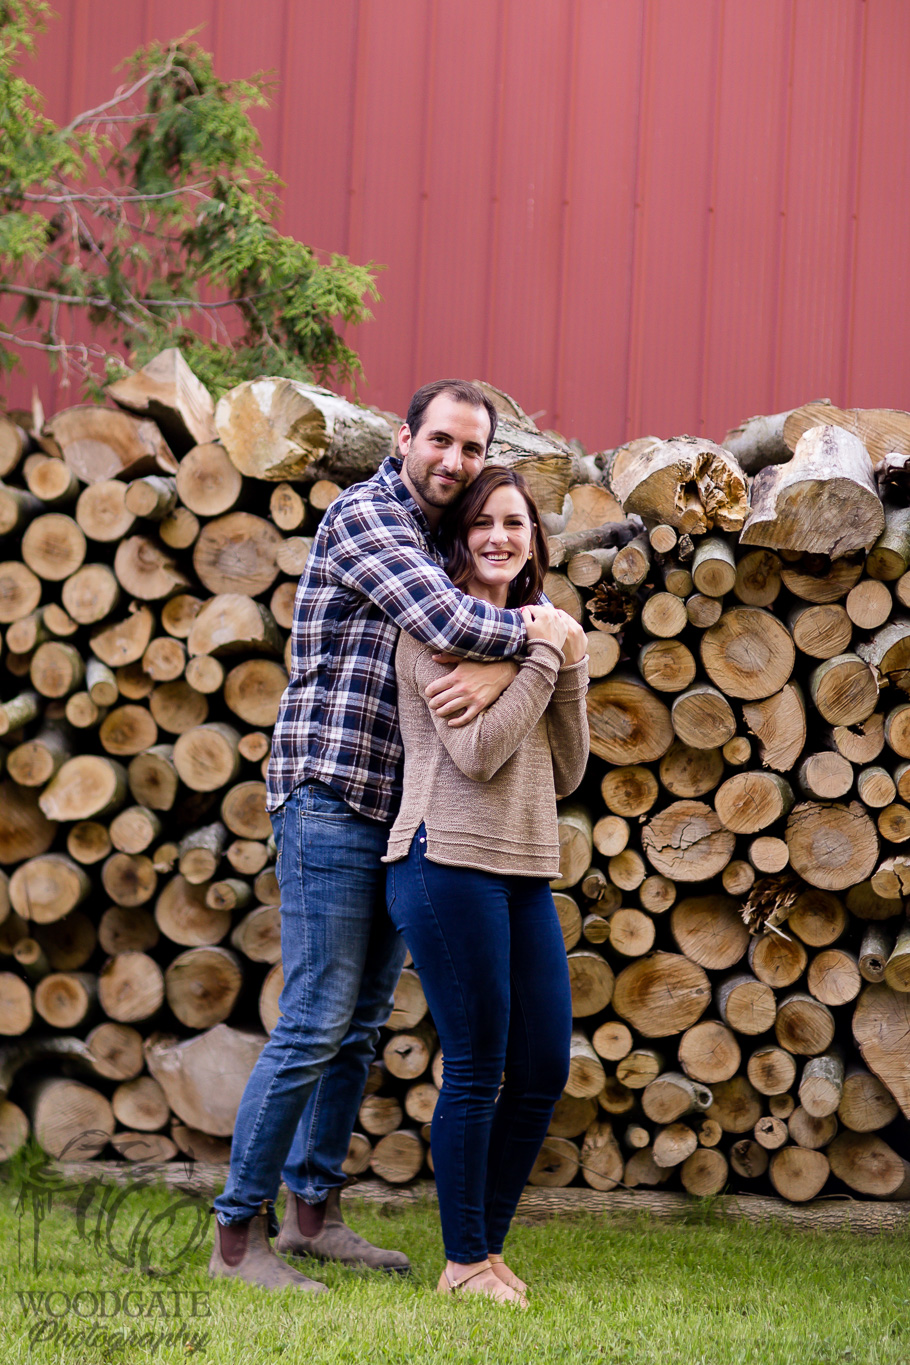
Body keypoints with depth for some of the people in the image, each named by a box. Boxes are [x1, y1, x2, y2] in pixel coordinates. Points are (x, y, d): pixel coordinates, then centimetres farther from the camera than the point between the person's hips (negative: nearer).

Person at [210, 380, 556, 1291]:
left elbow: (520, 629, 6)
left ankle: (312, 1211, 22)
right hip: (330, 798, -9)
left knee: (361, 1024, 12)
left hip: (401, 812, 9)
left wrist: (498, 667, -17)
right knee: (313, 1023, -9)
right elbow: (448, 623, -23)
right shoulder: (364, 516, -10)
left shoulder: (442, 542, 16)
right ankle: (239, 1231, -4)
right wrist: (539, 632, -6)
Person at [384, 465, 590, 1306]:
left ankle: (489, 1246, 20)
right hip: (451, 859, -8)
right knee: (476, 1070, -3)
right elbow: (477, 753, -15)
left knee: (545, 1071, 8)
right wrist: (543, 658, -9)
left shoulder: (529, 631, 18)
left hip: (525, 873, 8)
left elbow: (564, 775, 13)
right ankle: (465, 1263, 7)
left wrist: (572, 670, 2)